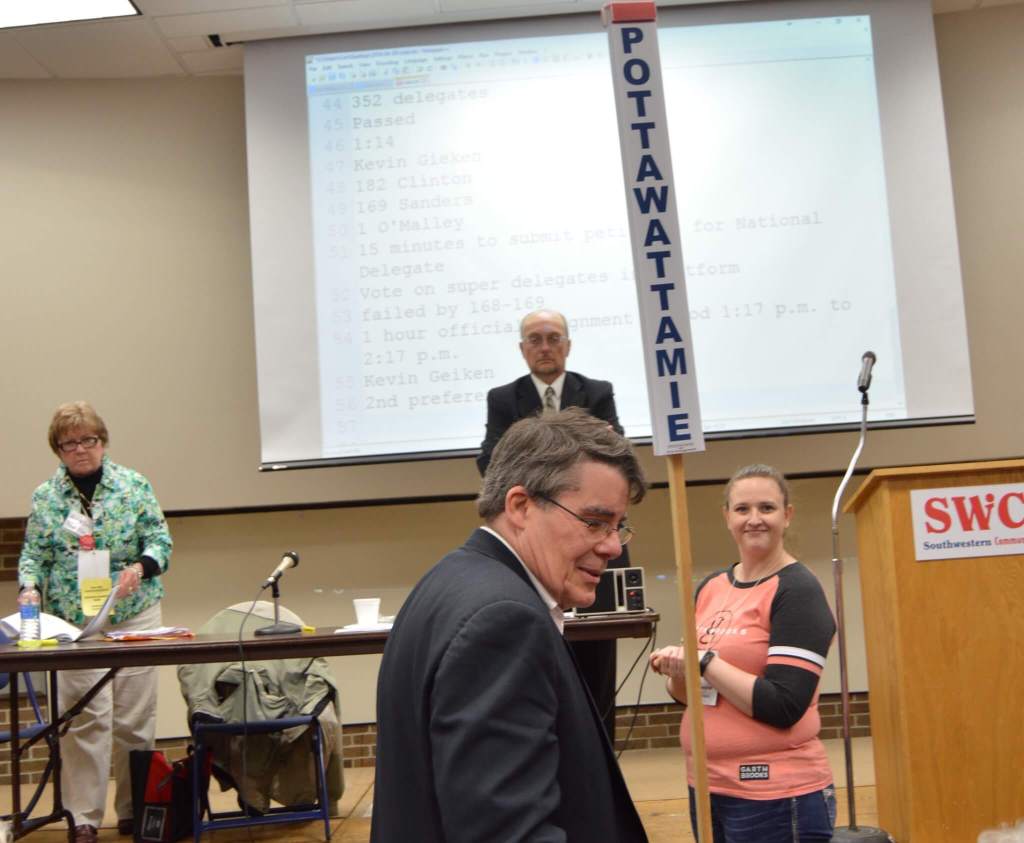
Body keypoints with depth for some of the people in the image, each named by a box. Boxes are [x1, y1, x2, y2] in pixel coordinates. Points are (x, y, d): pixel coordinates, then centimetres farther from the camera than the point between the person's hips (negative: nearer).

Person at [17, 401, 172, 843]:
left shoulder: (134, 485, 3)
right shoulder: (44, 497, 6)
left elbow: (159, 540, 1)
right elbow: (33, 554, 6)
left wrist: (140, 567, -18)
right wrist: (29, 587, -13)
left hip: (135, 612, 0)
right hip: (74, 619, 0)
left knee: (135, 716, 4)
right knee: (86, 718, -5)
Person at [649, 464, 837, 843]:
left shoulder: (798, 591, -12)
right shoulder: (710, 587, 7)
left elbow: (784, 707, -20)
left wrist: (703, 661, -18)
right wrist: (675, 671, -8)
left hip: (775, 794, -7)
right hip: (707, 786, 7)